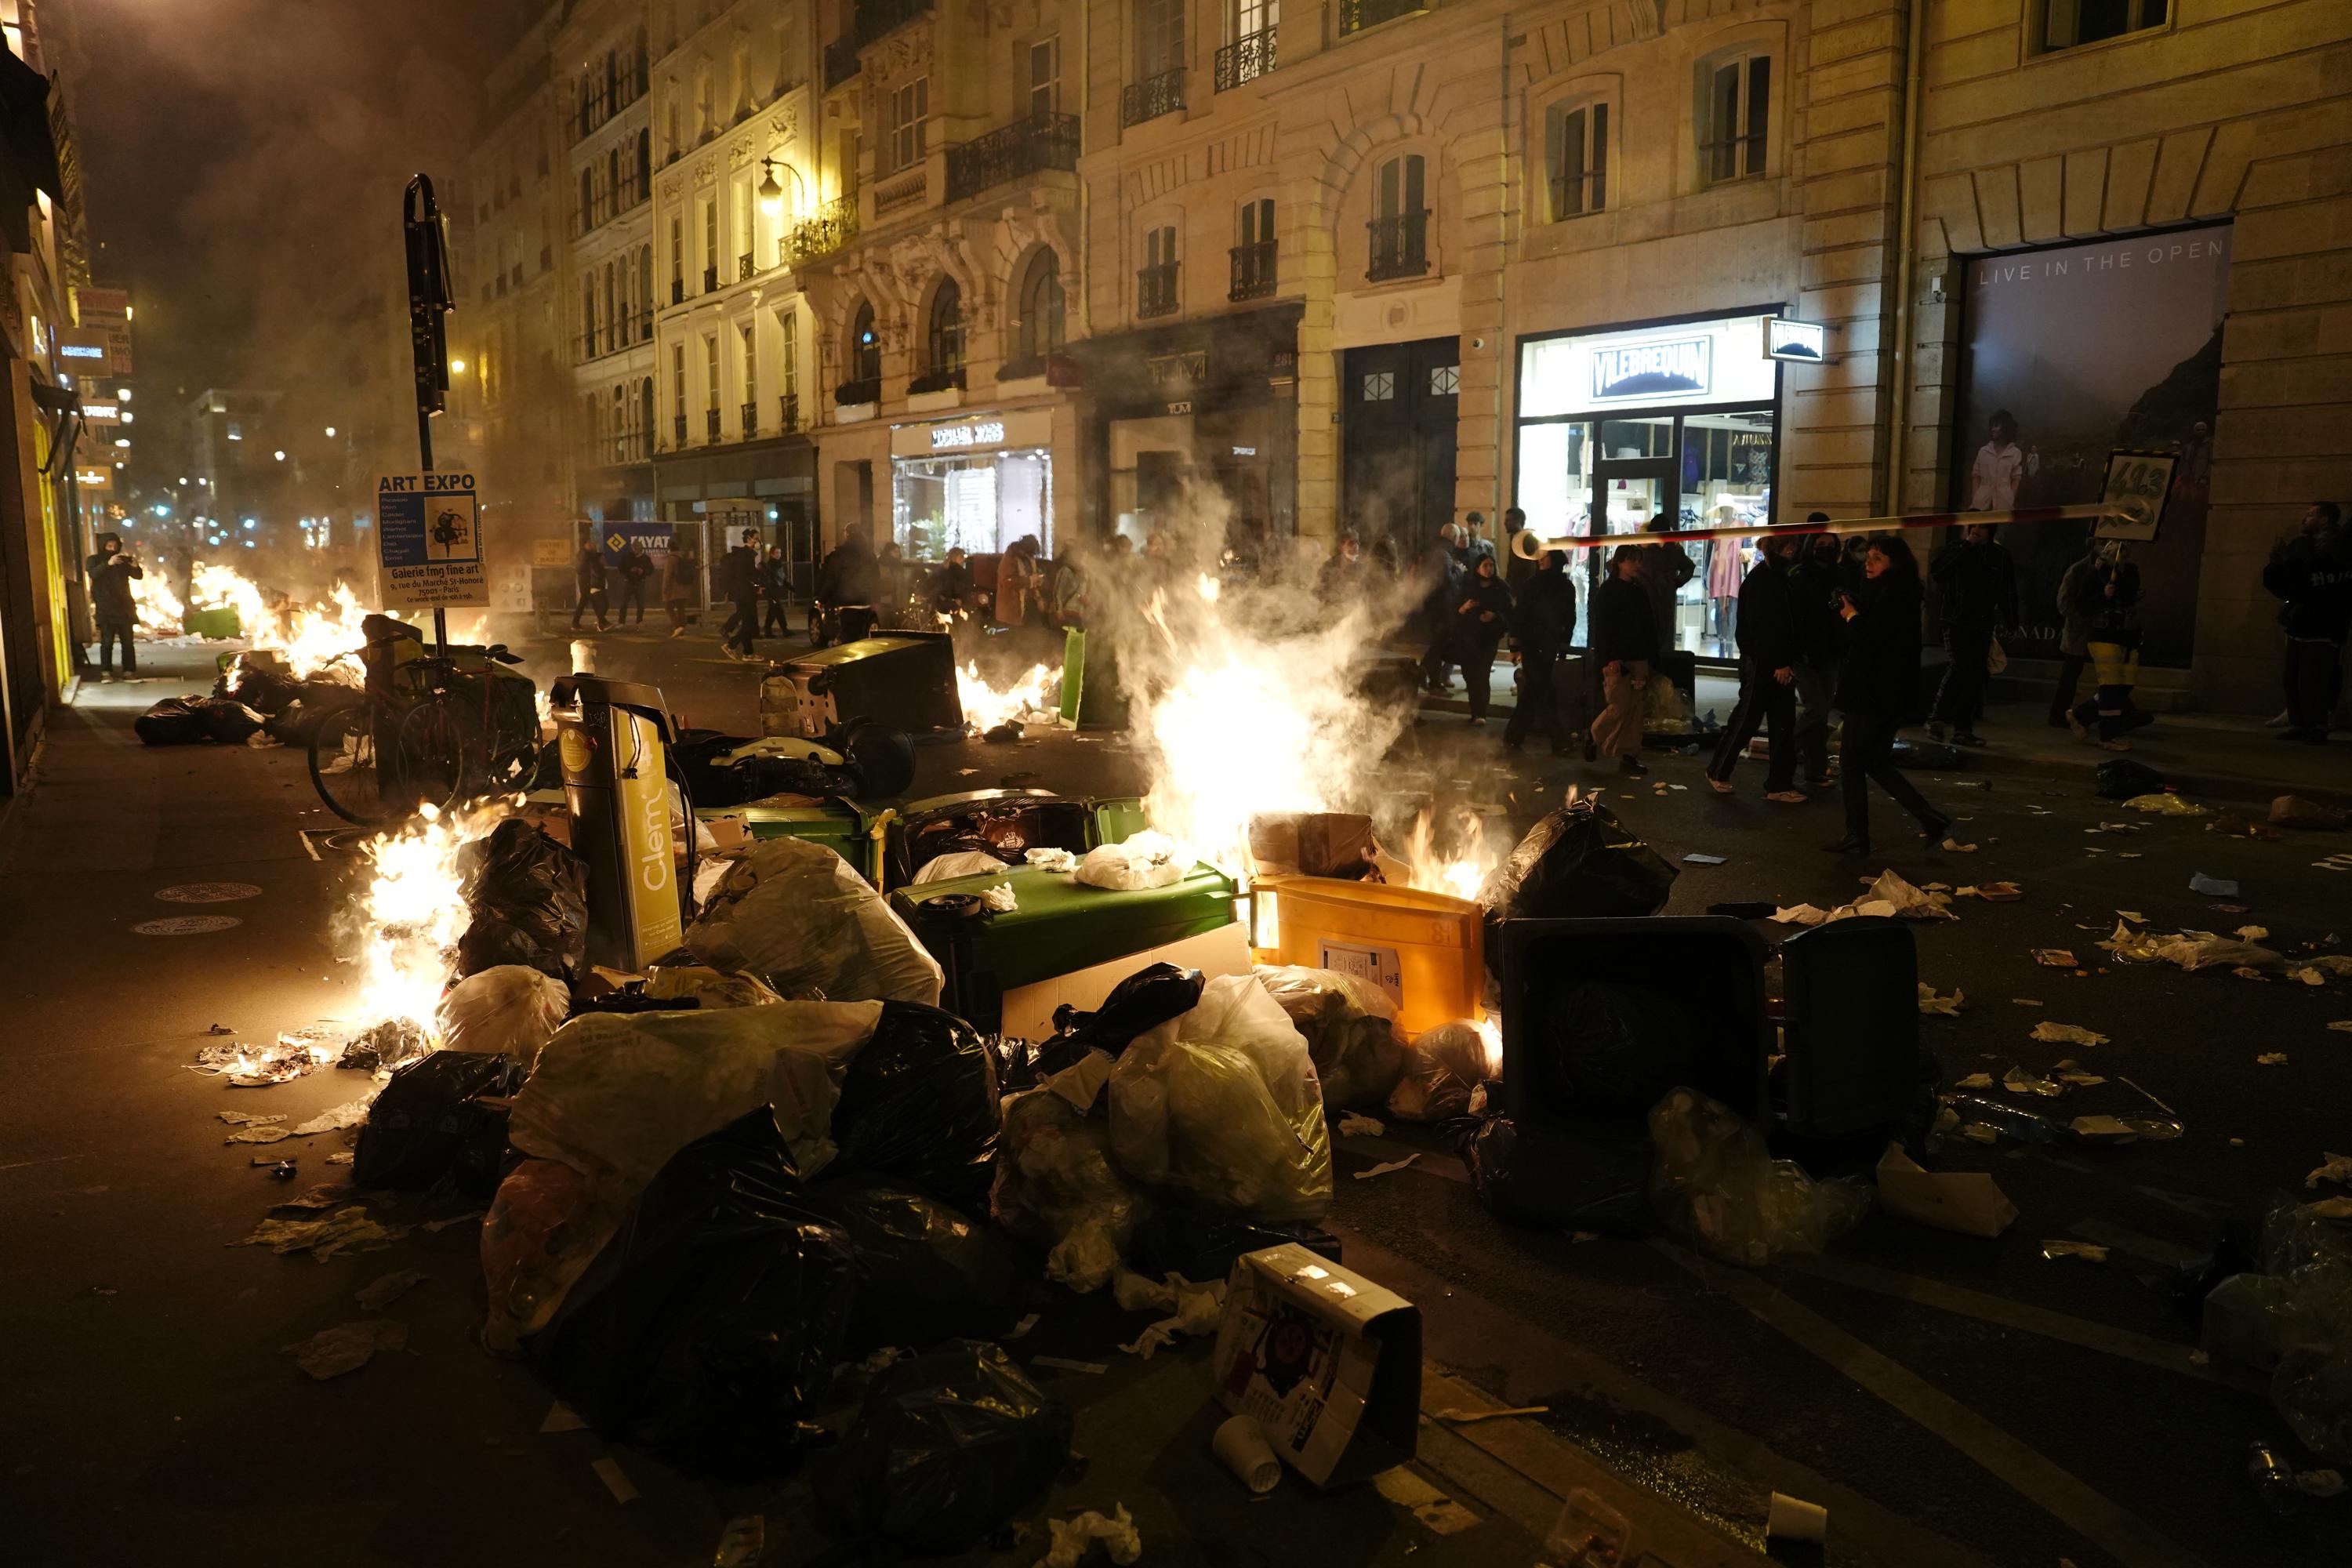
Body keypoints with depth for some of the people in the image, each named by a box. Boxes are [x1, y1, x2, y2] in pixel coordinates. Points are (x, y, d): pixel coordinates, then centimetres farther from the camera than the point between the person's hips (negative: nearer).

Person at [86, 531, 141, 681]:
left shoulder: (123, 561, 12)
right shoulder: (94, 560, 4)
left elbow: (138, 575, 0)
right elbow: (93, 574, -16)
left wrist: (135, 565, -22)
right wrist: (108, 564, -33)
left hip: (124, 607, 3)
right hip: (105, 609, -3)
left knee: (127, 641, -1)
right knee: (107, 642, -7)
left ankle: (129, 671, 0)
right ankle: (106, 672, -5)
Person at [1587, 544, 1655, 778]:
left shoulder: (1640, 591, 14)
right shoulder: (1607, 591, -3)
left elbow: (1650, 625, 16)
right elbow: (1602, 626, -10)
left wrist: (1650, 656, 9)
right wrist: (1611, 658, -18)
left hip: (1638, 657, 6)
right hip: (1616, 658, -6)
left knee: (1635, 708, 2)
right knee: (1620, 706, -10)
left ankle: (1629, 757, 5)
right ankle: (1592, 738, 14)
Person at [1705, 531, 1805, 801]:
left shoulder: (1778, 577, 15)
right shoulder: (1760, 579, -12)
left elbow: (1786, 624, 14)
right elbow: (1761, 626, -19)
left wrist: (1788, 662, 6)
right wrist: (1778, 664, -19)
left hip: (1780, 664, 8)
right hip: (1761, 663, -8)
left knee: (1784, 724, 5)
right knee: (1747, 719, 1)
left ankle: (1779, 785, 9)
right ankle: (1718, 772, 17)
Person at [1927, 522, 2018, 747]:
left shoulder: (2000, 555, 7)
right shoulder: (1957, 549, 0)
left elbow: (2008, 592, 10)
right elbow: (1937, 568, -19)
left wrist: (2011, 622, 3)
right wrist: (1967, 544, -18)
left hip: (1983, 625, 4)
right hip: (1956, 621, -4)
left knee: (1976, 676, 4)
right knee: (1961, 665, -23)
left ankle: (1963, 728, 9)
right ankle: (1939, 716, -18)